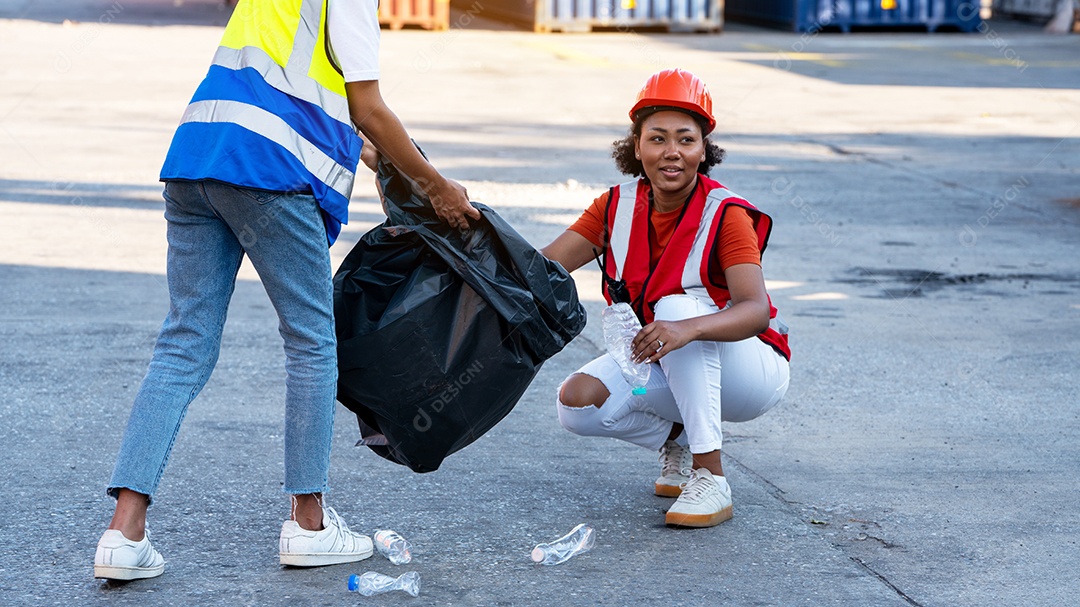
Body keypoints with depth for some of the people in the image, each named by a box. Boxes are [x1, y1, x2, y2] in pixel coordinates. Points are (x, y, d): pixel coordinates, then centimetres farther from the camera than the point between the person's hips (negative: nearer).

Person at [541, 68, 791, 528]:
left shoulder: (725, 214, -22)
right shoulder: (618, 206, -6)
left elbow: (756, 310, -37)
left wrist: (686, 330, -56)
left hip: (750, 370, -5)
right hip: (665, 369, 5)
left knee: (677, 306, -34)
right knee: (577, 403, -22)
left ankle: (710, 479, -31)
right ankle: (678, 438, 8)